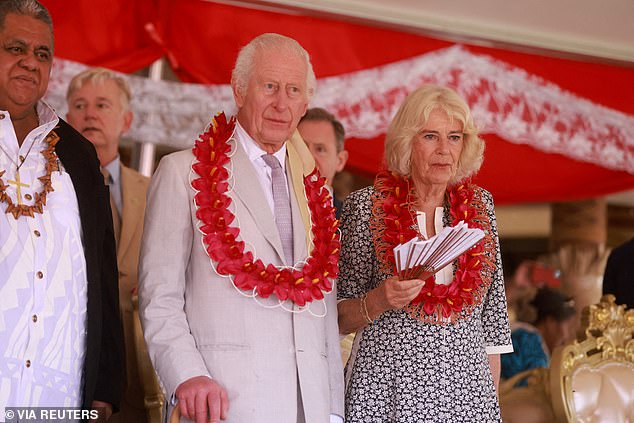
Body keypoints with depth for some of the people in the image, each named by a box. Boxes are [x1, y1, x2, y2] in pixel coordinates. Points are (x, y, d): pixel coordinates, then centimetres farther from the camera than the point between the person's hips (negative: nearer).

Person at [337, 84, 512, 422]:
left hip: (466, 382, 3)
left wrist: (491, 390, 7)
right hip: (388, 384, -3)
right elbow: (341, 320, 0)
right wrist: (379, 300, -19)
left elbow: (492, 305, 11)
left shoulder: (479, 203, 7)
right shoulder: (366, 205, -3)